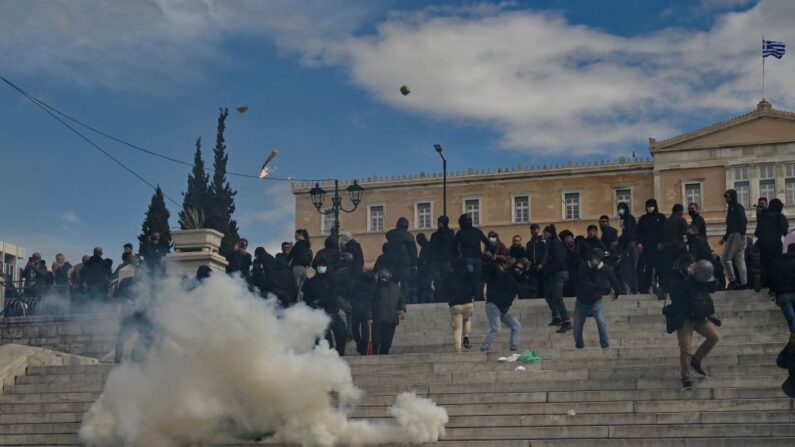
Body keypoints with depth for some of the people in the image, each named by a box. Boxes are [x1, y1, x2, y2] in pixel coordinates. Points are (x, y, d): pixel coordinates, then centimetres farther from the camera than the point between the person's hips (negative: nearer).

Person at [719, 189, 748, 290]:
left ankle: (732, 281, -10)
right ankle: (744, 282, 4)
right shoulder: (731, 208, 20)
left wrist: (742, 233, -24)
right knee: (739, 260, 6)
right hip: (733, 235, 9)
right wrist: (724, 238, 25)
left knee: (725, 258, -10)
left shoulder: (737, 207, -6)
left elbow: (743, 219, -18)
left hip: (736, 235, -9)